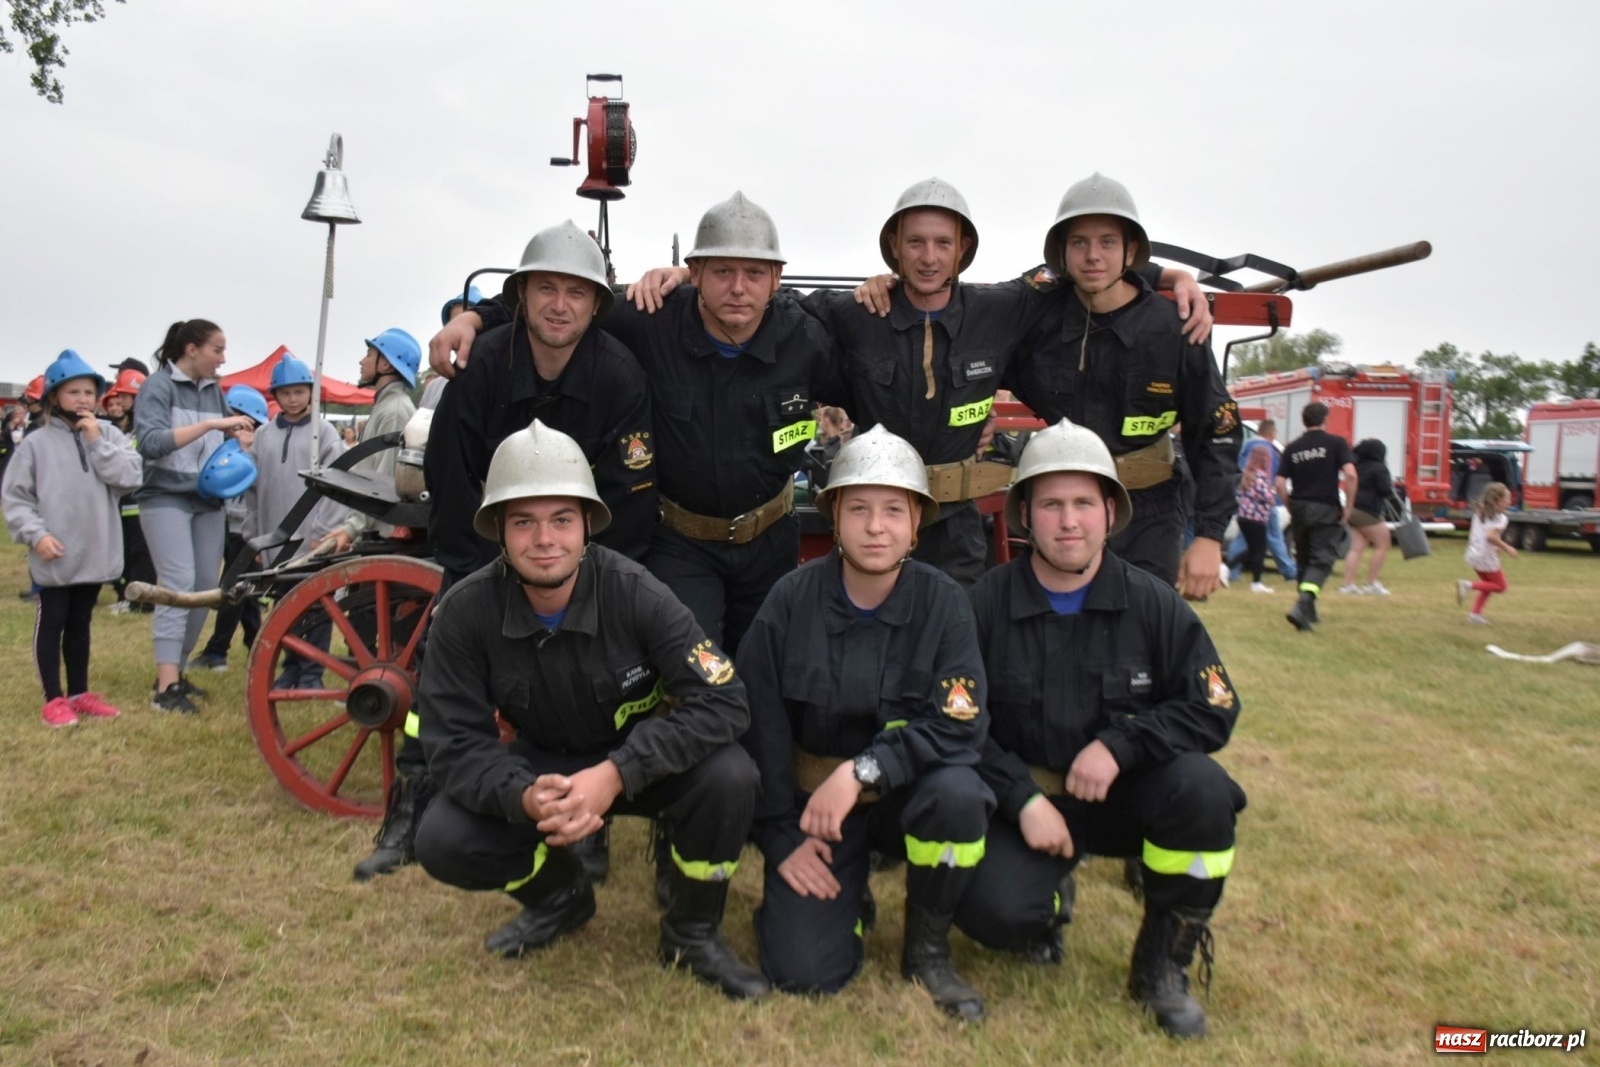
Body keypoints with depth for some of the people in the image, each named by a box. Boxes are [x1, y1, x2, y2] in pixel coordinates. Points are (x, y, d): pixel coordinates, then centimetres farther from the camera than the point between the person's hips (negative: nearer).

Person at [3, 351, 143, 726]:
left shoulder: (109, 434, 2)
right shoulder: (36, 442, -5)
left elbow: (129, 478, -10)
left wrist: (97, 441, -12)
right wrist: (36, 534, -14)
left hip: (96, 552, 3)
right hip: (54, 555, -3)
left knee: (81, 623, 16)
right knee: (51, 623, 6)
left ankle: (79, 692, 28)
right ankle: (53, 699, 15)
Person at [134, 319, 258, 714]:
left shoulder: (214, 390, 11)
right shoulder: (158, 385, -7)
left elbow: (227, 439, 18)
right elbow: (150, 442, -21)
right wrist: (211, 424, -27)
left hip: (208, 501, 6)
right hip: (166, 499, -6)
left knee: (206, 588, 5)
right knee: (179, 584, -15)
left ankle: (177, 671, 17)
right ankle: (166, 686, -15)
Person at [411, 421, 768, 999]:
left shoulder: (634, 593, -25)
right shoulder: (465, 612, -19)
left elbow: (722, 702, -28)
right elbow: (454, 742, -17)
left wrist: (616, 774, -40)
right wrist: (525, 796, -38)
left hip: (643, 762, -1)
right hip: (541, 768, 2)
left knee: (728, 777, -32)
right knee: (442, 842, -22)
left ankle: (693, 932, -1)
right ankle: (560, 895, 13)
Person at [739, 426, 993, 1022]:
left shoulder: (942, 603, -12)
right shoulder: (791, 600, -11)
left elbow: (960, 726, -19)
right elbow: (760, 726, -5)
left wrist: (864, 769, -30)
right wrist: (781, 836, -6)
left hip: (905, 793, 1)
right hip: (812, 795, 0)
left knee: (958, 794, -33)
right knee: (804, 970, -15)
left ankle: (927, 947, -4)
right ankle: (845, 887, 21)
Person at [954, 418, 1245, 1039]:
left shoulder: (1152, 603, -5)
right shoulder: (985, 603, -9)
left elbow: (1214, 708, -7)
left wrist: (1120, 743, -22)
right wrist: (1024, 799, -18)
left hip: (1121, 797, 2)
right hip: (1022, 799, -1)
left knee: (1202, 788, -29)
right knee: (993, 912, -28)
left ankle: (1163, 966, -5)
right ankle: (1050, 896, 14)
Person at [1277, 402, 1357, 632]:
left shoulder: (1292, 447, 6)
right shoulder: (1336, 443, -3)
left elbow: (1280, 483, 0)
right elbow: (1350, 474, -15)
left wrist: (1292, 506, 12)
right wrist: (1348, 507, -7)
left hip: (1299, 509, 4)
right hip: (1326, 510, -4)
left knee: (1304, 560, 17)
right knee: (1321, 561, -5)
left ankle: (1309, 612, 26)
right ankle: (1302, 605, -26)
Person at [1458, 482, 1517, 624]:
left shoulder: (1479, 513, 11)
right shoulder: (1500, 518, -14)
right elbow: (1491, 536, -28)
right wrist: (1507, 548, -19)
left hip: (1473, 554, 8)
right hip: (1486, 557, -8)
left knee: (1488, 585, 21)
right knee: (1500, 586, 6)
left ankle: (1476, 614, 14)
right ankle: (1469, 585, -11)